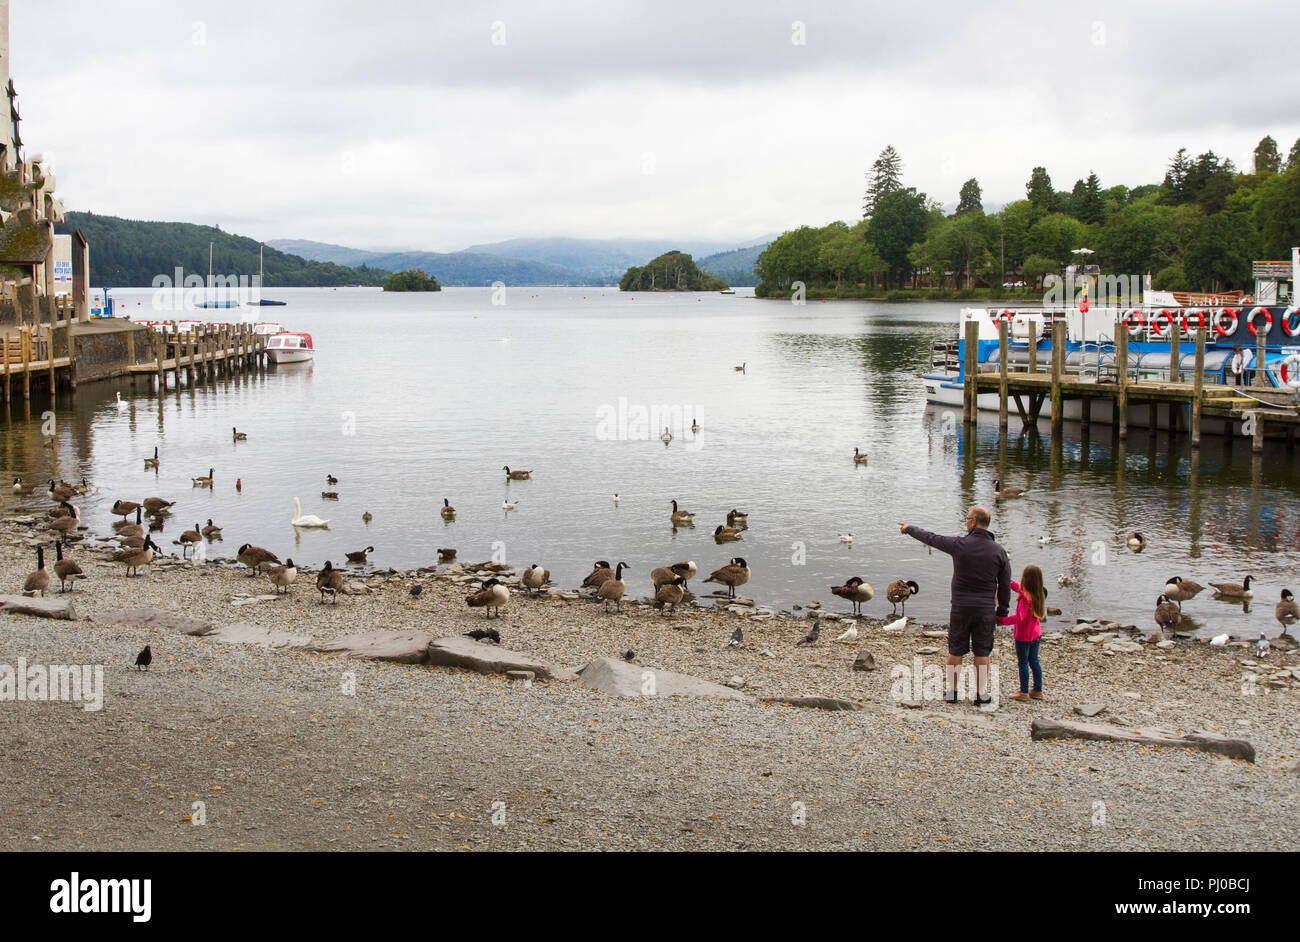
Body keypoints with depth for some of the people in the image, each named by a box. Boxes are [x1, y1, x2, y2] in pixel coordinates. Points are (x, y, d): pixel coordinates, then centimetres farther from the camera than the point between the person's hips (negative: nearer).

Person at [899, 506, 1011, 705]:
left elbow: (930, 538, 7)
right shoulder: (999, 551, -3)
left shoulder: (959, 545, -8)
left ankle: (951, 691, 17)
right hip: (985, 610, 1)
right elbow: (1005, 585, 2)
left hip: (960, 608, -1)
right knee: (982, 653, 7)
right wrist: (1002, 611, 14)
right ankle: (981, 694, 10)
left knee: (955, 652, 10)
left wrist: (909, 530, 25)